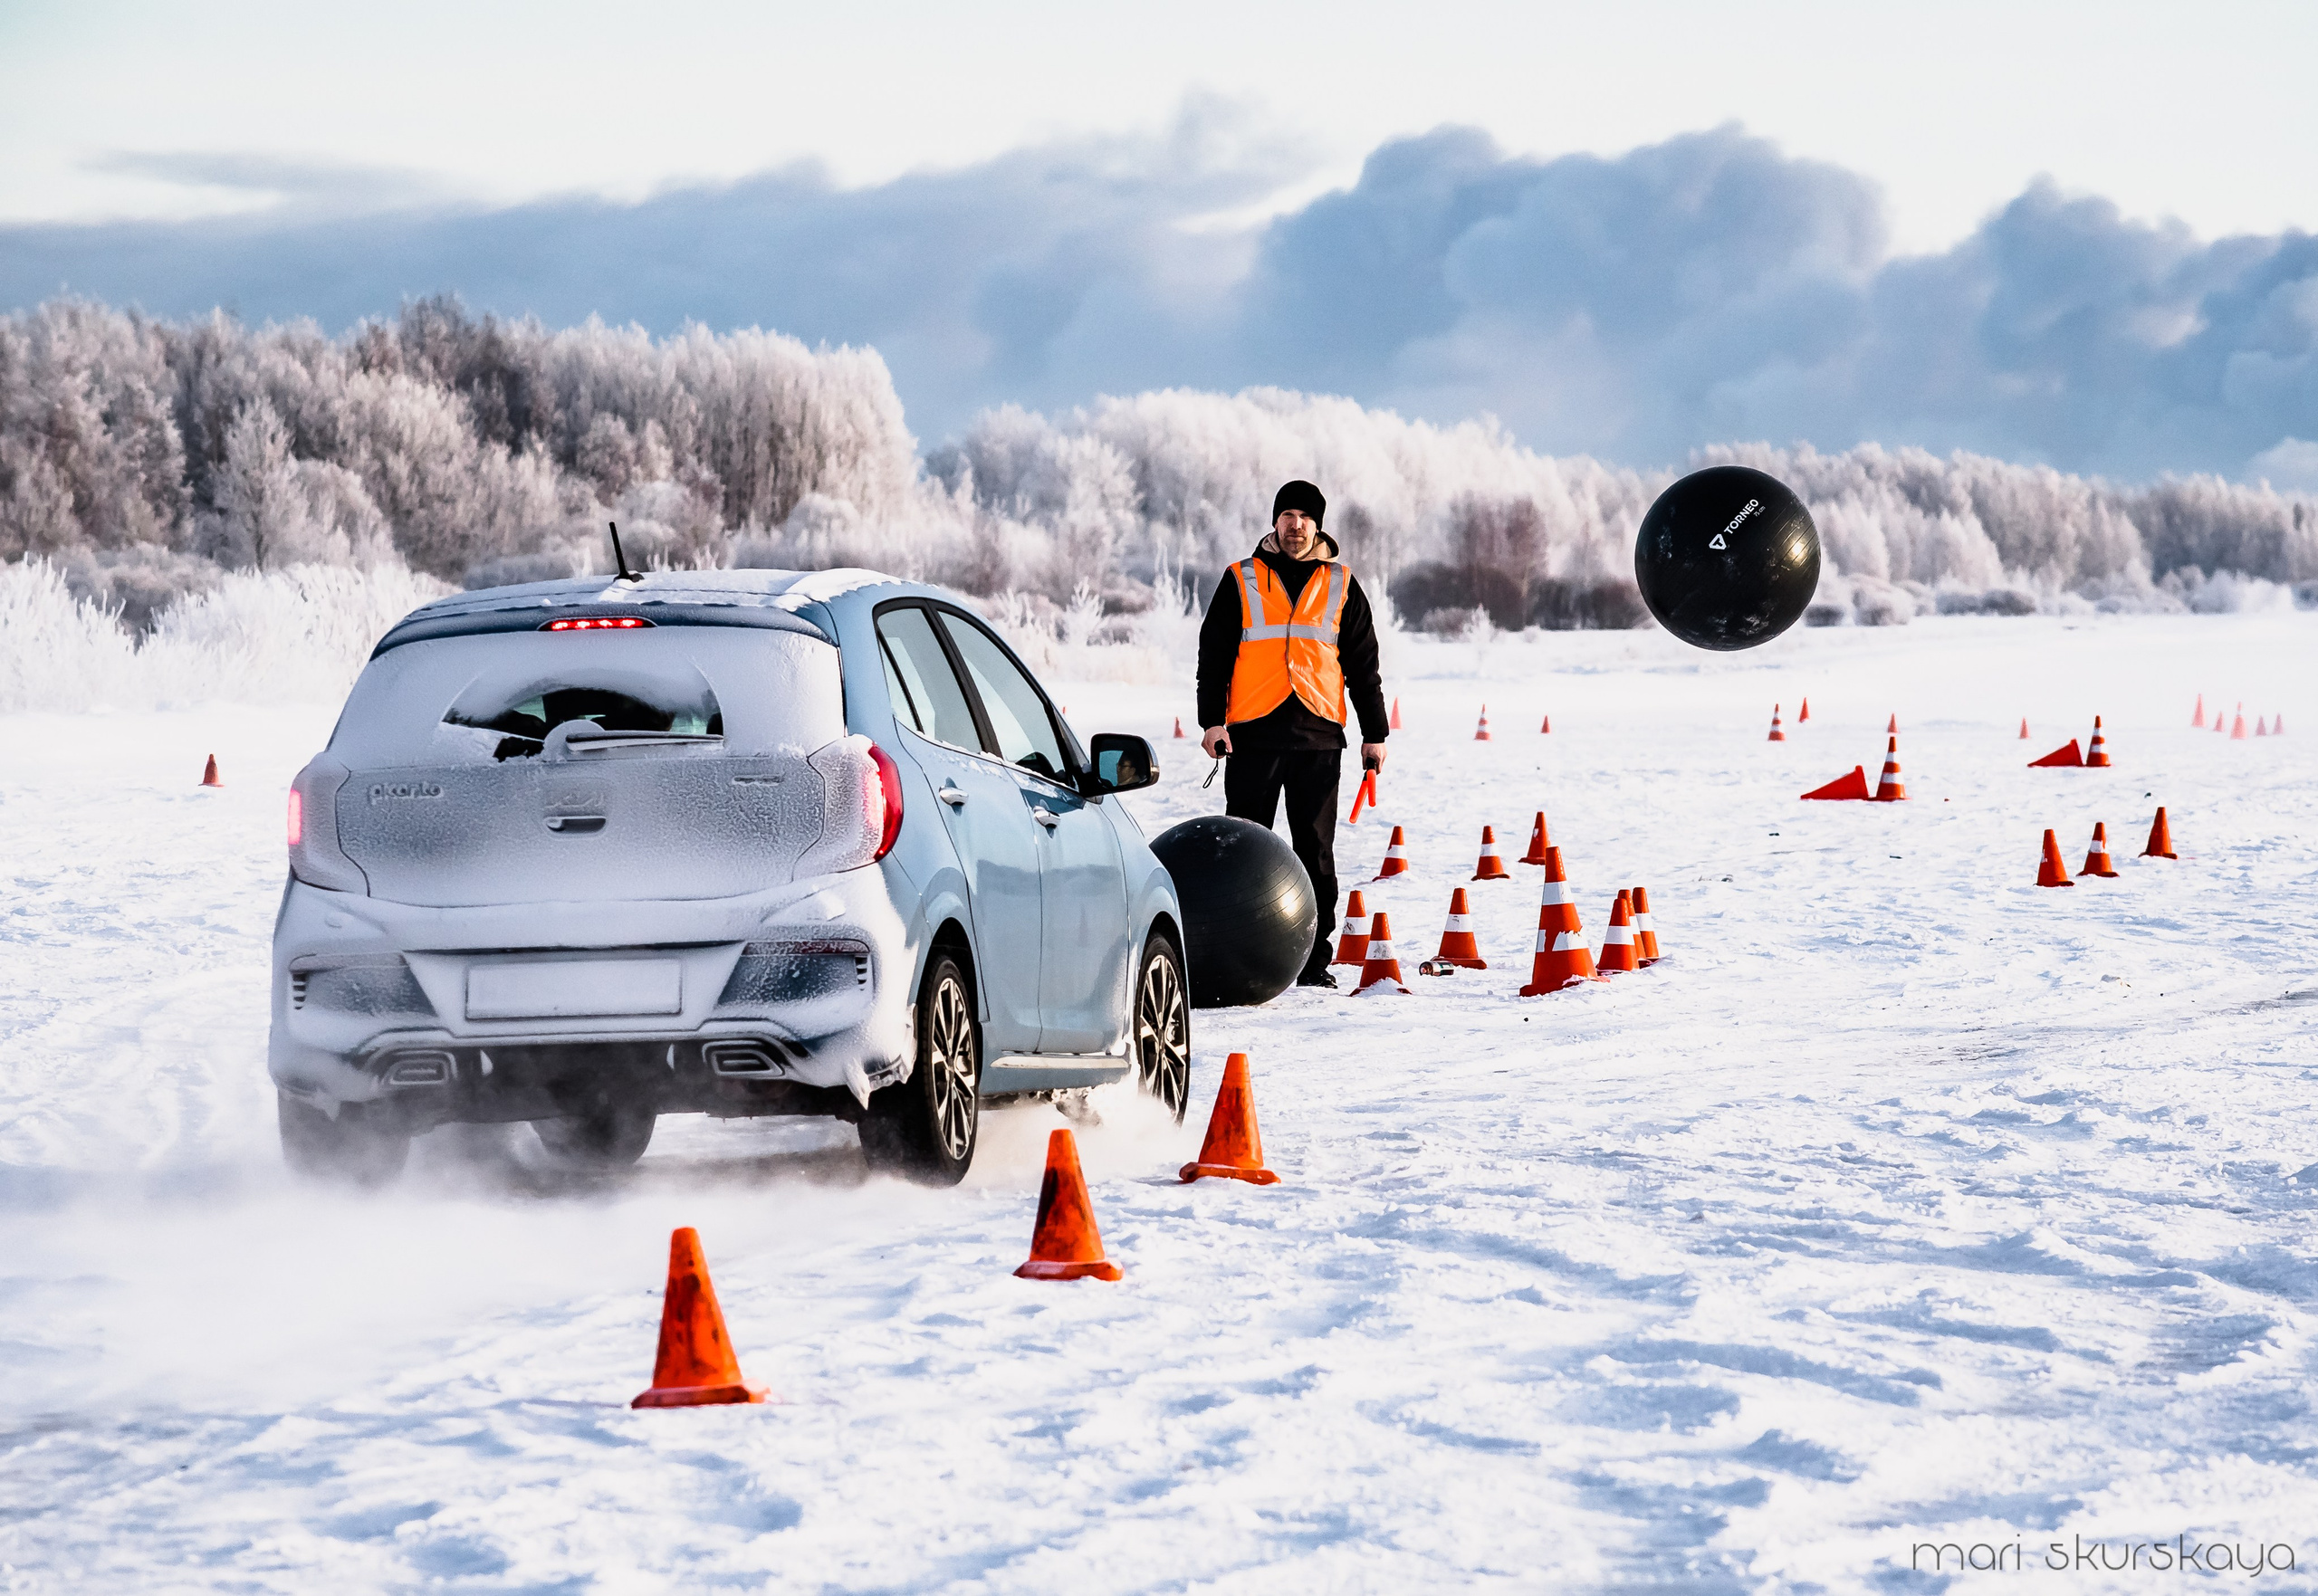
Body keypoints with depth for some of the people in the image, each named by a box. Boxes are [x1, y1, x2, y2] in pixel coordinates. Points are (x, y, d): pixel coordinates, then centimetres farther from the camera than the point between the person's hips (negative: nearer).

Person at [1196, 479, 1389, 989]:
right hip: (1254, 733, -1)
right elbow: (1214, 653, 6)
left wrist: (1374, 733, 9)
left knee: (1315, 851, 3)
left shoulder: (1341, 586, 11)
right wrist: (1212, 719, -5)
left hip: (1319, 736, 1)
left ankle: (1314, 960, 7)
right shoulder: (1241, 582, 8)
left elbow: (1363, 664, 13)